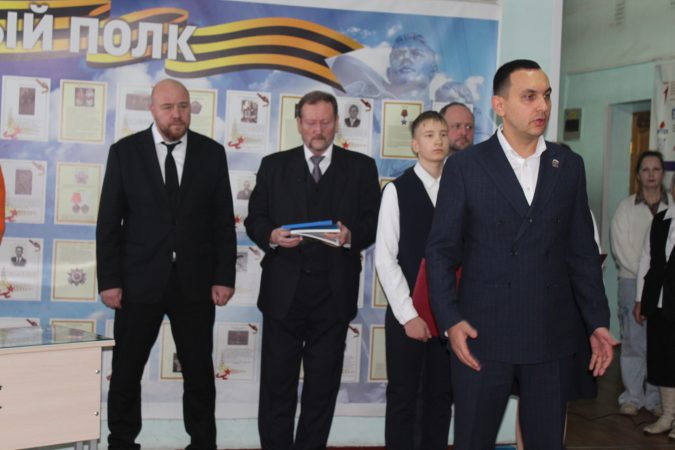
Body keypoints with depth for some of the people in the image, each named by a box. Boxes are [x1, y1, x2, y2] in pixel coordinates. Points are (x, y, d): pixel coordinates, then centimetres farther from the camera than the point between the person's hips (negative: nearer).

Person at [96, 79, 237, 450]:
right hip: (139, 280, -1)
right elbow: (109, 222, -2)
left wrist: (224, 277, -3)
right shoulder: (124, 151, -1)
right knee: (126, 371, 9)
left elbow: (224, 221, 3)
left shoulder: (212, 152, 2)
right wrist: (109, 280, -7)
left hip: (195, 281, 1)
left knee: (199, 371, 11)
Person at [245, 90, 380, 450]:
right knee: (277, 383, 3)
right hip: (283, 291, 0)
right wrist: (271, 235, -13)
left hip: (334, 293, 0)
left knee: (323, 383, 9)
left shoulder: (361, 168, 7)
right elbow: (254, 220, 7)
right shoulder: (274, 165, 9)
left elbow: (374, 221, 2)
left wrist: (351, 236, -18)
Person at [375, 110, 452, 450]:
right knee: (402, 397, 5)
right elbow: (385, 259, -6)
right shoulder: (397, 190, -4)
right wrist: (409, 314, -10)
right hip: (408, 313, -3)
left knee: (441, 397, 11)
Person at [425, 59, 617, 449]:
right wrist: (450, 320, -12)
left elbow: (582, 251, 10)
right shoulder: (465, 166, -2)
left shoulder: (569, 166, 8)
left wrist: (598, 321, 5)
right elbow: (441, 249, -2)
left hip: (552, 338, 3)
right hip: (482, 336, -2)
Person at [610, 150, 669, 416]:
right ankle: (632, 396, 9)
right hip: (632, 281, 0)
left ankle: (656, 398, 11)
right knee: (634, 340, 1)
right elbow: (621, 249, -2)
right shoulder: (626, 207, 3)